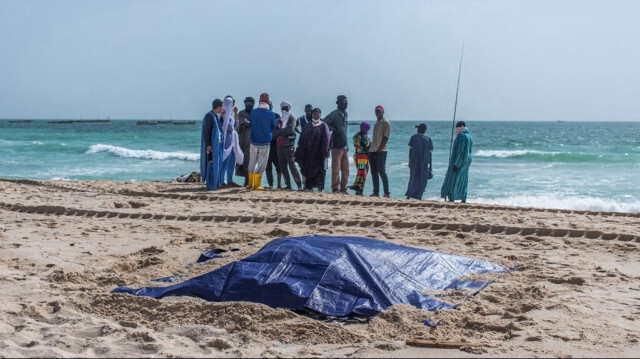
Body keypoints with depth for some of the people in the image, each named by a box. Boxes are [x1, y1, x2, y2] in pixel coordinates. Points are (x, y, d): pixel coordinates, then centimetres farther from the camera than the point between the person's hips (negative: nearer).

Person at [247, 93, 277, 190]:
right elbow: (274, 126, 6)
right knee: (261, 164, 2)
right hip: (265, 142, -3)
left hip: (254, 142, 3)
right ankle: (257, 185, 0)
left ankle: (250, 183, 16)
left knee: (252, 163, 13)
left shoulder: (253, 112, -2)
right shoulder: (271, 114, -9)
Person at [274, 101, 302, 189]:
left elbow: (290, 130, -16)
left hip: (288, 145, -6)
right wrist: (283, 131, -11)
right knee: (283, 167, 5)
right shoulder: (280, 120, 17)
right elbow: (274, 131, 8)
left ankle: (299, 185, -9)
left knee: (292, 166, -11)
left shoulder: (292, 119, 1)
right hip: (280, 145, 6)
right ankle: (288, 185, 11)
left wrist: (279, 131, -9)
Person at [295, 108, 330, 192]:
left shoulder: (323, 126, 3)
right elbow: (302, 139, 11)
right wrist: (299, 151, 3)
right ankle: (308, 187, 13)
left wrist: (325, 150, -17)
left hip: (319, 152, -4)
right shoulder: (307, 126, 14)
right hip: (308, 152, 4)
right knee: (308, 168, 5)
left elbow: (326, 139, -5)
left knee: (320, 169, -6)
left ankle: (320, 188, -4)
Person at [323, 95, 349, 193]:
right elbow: (324, 123, -15)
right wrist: (332, 128, -16)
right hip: (337, 145, -7)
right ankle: (335, 188, 0)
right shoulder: (334, 114, -7)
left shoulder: (345, 114, 16)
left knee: (345, 169, 8)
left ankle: (343, 189, 14)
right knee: (336, 168, -5)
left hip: (345, 145, 8)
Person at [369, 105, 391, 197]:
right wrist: (370, 149, 12)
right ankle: (376, 192, 10)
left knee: (382, 172, -9)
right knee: (374, 173, 6)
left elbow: (385, 138, -11)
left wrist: (379, 149, -18)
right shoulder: (376, 123, 20)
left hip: (381, 152, -8)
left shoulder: (386, 123, -4)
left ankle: (386, 193, -6)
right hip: (372, 151, 8)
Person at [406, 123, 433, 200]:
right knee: (422, 179, 6)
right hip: (424, 162, 0)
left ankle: (409, 195, 4)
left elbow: (410, 150, -3)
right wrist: (430, 165, 6)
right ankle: (419, 196, 0)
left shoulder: (414, 137, 0)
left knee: (413, 178, 10)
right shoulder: (428, 139, 4)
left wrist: (409, 162, 2)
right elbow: (430, 152, 2)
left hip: (414, 161, 0)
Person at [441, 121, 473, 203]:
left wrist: (456, 164, -23)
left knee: (453, 180, -8)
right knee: (462, 181, 10)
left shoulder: (462, 136, -15)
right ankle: (464, 200, 8)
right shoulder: (469, 137, 14)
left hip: (458, 161, -9)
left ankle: (451, 199, -12)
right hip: (466, 160, 10)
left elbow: (460, 151, -21)